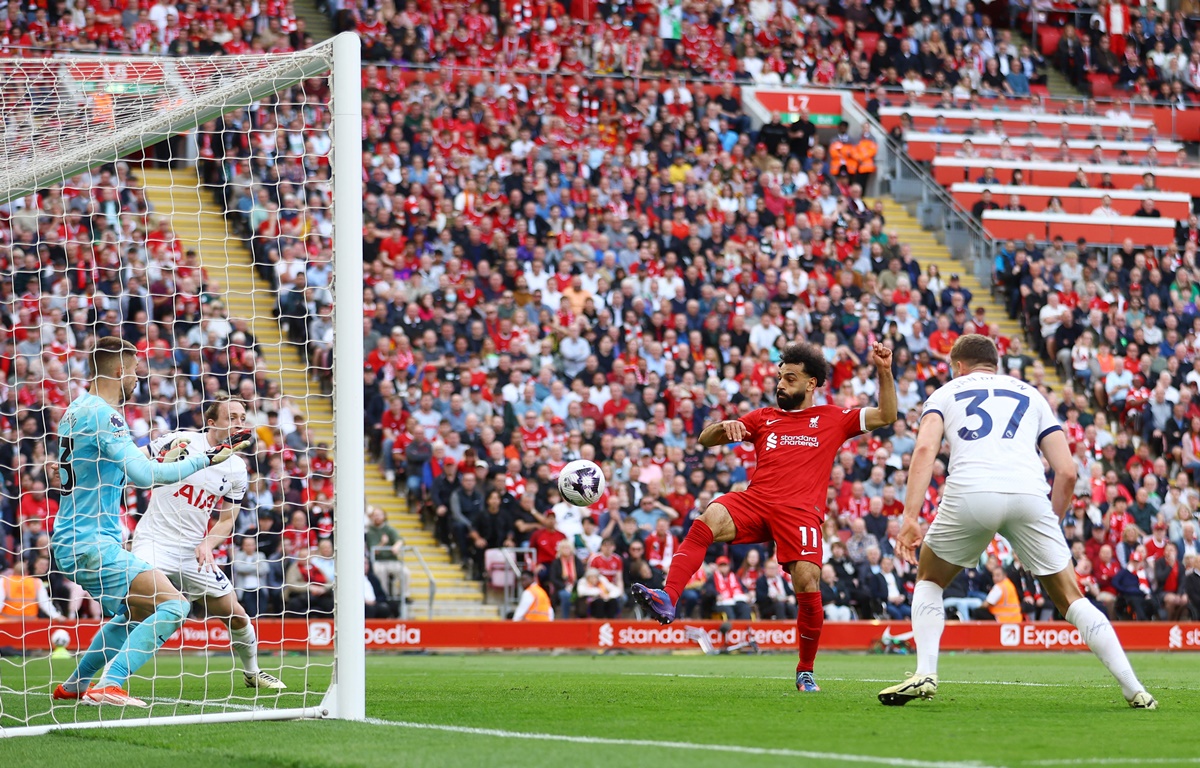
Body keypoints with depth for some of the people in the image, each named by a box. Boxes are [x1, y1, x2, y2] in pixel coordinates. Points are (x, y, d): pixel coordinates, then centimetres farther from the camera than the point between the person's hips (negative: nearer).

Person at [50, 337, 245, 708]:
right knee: (172, 604, -17)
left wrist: (157, 462, 25)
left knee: (137, 612, 28)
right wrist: (203, 460, -16)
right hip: (91, 543, -10)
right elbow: (142, 475, -24)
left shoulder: (77, 409, 14)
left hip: (71, 541, 10)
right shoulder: (102, 415, -16)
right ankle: (108, 685, -21)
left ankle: (76, 685, 31)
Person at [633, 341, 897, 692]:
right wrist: (725, 426, -1)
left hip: (800, 511, -1)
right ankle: (667, 599, -46)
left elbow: (886, 416, 13)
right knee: (708, 519, -31)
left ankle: (806, 671, 6)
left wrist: (884, 372, 0)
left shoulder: (832, 419, 18)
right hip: (755, 501, 2)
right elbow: (705, 439, 22)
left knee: (808, 587, -16)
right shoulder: (763, 418, 24)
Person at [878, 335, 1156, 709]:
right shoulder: (1031, 395, 31)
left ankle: (925, 674, 7)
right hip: (1029, 493, 1)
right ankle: (1134, 689, 4)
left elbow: (925, 448, 4)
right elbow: (1066, 472, 19)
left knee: (929, 580, 25)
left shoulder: (945, 393, 25)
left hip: (970, 492, -1)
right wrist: (1052, 522, 30)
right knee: (1070, 598, 13)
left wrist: (910, 519, -3)